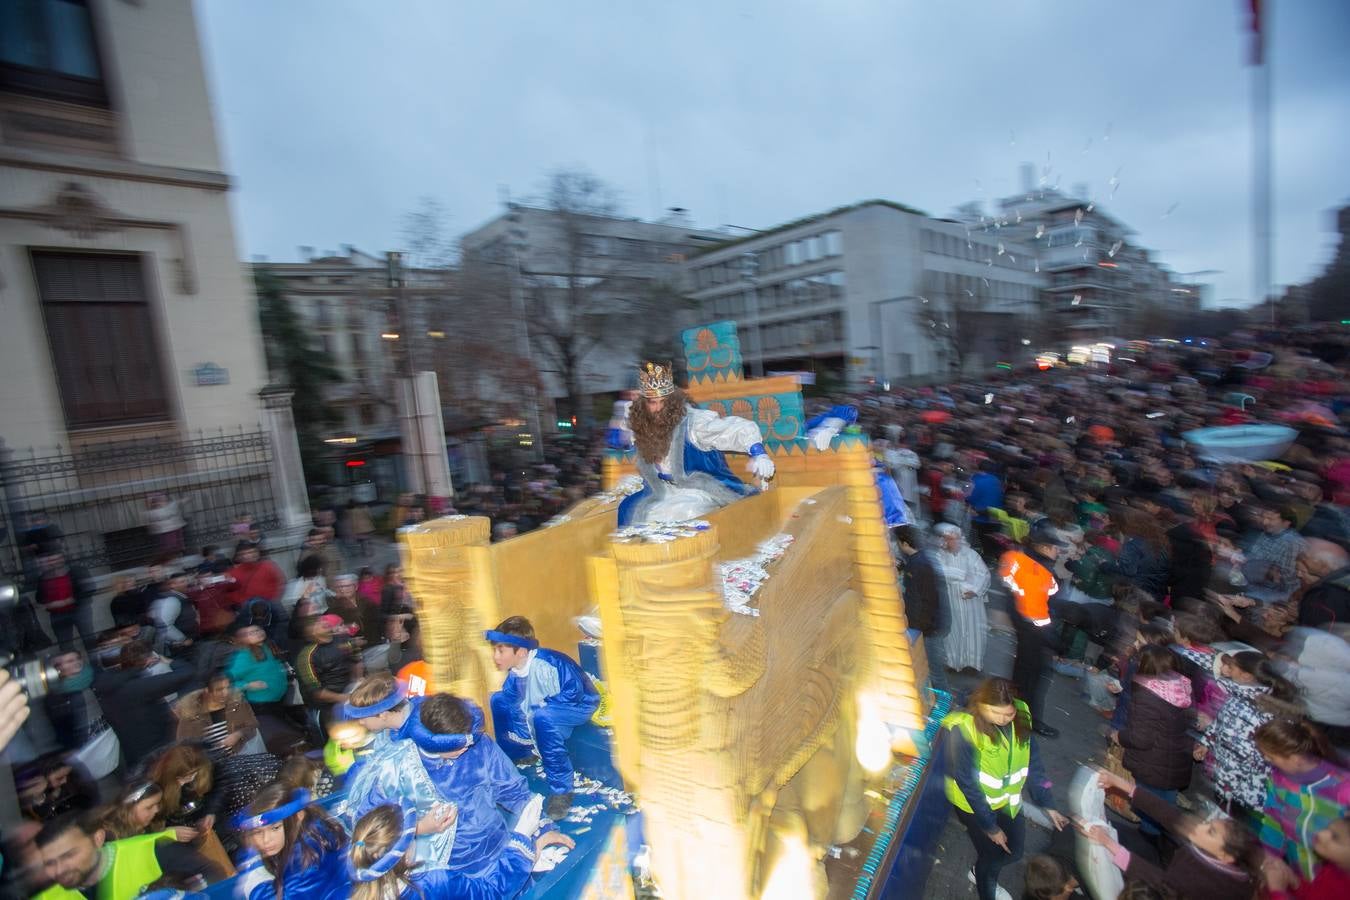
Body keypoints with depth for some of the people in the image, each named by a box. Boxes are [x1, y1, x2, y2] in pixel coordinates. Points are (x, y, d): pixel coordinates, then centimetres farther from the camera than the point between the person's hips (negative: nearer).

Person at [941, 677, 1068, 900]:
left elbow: (1031, 763, -4)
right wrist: (989, 826, -14)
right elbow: (967, 782, -23)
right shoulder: (962, 729, -32)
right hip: (974, 803, -5)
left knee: (1014, 851, 18)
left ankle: (980, 874, 49)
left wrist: (1045, 805, -4)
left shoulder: (1020, 716, -16)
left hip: (1007, 799, 5)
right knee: (992, 855, 7)